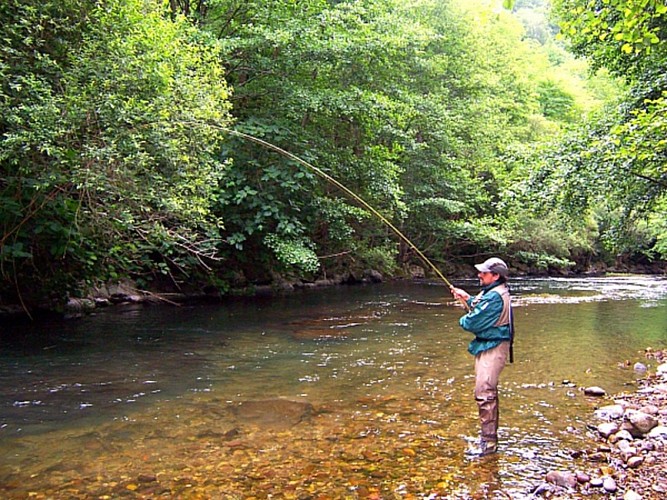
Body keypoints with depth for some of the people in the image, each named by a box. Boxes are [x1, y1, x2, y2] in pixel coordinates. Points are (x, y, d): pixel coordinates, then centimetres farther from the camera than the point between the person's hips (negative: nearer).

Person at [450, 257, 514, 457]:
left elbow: (473, 322, -23)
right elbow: (482, 310, 24)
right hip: (488, 346, 12)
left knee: (484, 393, -9)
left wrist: (463, 320, -2)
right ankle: (490, 434, 32)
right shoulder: (494, 292, 11)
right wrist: (468, 299, 14)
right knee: (489, 392, 19)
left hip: (492, 348, -12)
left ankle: (488, 442, -3)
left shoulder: (494, 297, -23)